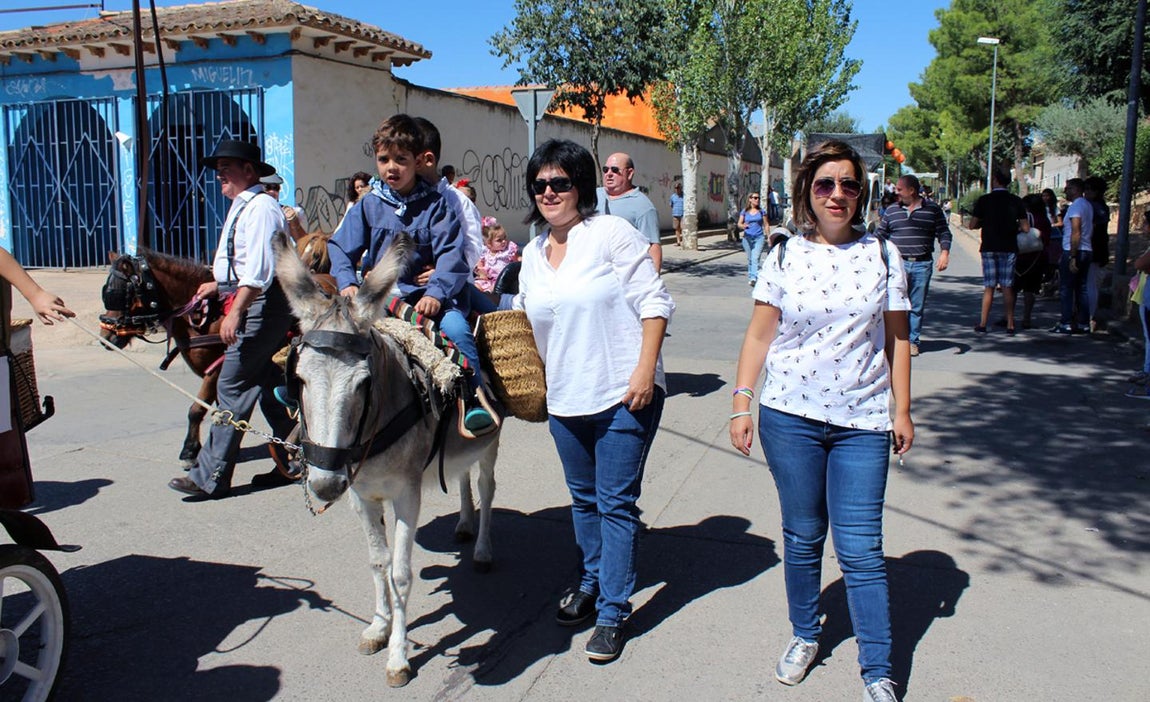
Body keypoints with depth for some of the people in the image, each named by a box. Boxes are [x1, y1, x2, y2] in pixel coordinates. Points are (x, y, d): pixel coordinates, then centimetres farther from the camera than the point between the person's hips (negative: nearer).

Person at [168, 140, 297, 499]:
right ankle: (292, 462, 23)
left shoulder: (259, 207, -15)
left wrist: (235, 311, -29)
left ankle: (211, 476, 0)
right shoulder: (244, 207, 18)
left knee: (232, 388, -7)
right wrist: (219, 284, 22)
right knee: (269, 385, 14)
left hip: (261, 306, -11)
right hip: (258, 304, 11)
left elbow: (258, 269, -25)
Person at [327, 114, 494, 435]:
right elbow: (340, 247, 7)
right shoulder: (368, 205, 9)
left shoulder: (436, 204, 2)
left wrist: (436, 292, -23)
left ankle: (474, 400, -17)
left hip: (426, 296, -2)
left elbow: (451, 254, -8)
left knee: (455, 327, -29)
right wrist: (347, 283, -12)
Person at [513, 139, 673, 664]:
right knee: (584, 498, 20)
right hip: (564, 399, 6)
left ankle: (613, 611, 12)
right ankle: (593, 580, 40)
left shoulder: (612, 233, -8)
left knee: (616, 503, 0)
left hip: (623, 394, -6)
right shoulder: (533, 253, 10)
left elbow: (654, 301, -12)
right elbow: (524, 317, 20)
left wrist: (645, 369, -19)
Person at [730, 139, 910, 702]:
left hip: (862, 423, 0)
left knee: (861, 549, -1)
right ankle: (804, 635, 33)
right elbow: (759, 336, 3)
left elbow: (897, 338, 8)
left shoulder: (882, 255, 4)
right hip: (790, 418, 0)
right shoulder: (784, 258, 2)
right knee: (802, 537, 12)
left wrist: (902, 409, 6)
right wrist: (741, 404, -2)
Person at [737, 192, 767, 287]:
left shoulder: (761, 211, 6)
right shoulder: (744, 211, 5)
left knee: (755, 258, -16)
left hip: (759, 237, -2)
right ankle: (750, 277, 24)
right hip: (747, 237, 2)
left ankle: (754, 278, -26)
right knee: (750, 259, 10)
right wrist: (743, 226, -21)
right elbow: (739, 223, 3)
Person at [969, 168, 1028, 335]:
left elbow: (973, 225, -4)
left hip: (989, 248, -1)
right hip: (1009, 248, 1)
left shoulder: (984, 200, -5)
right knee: (1007, 288, 5)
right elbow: (1025, 228, -2)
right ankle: (1010, 326, 6)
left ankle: (982, 325, 5)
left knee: (989, 287, 5)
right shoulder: (1016, 201, 0)